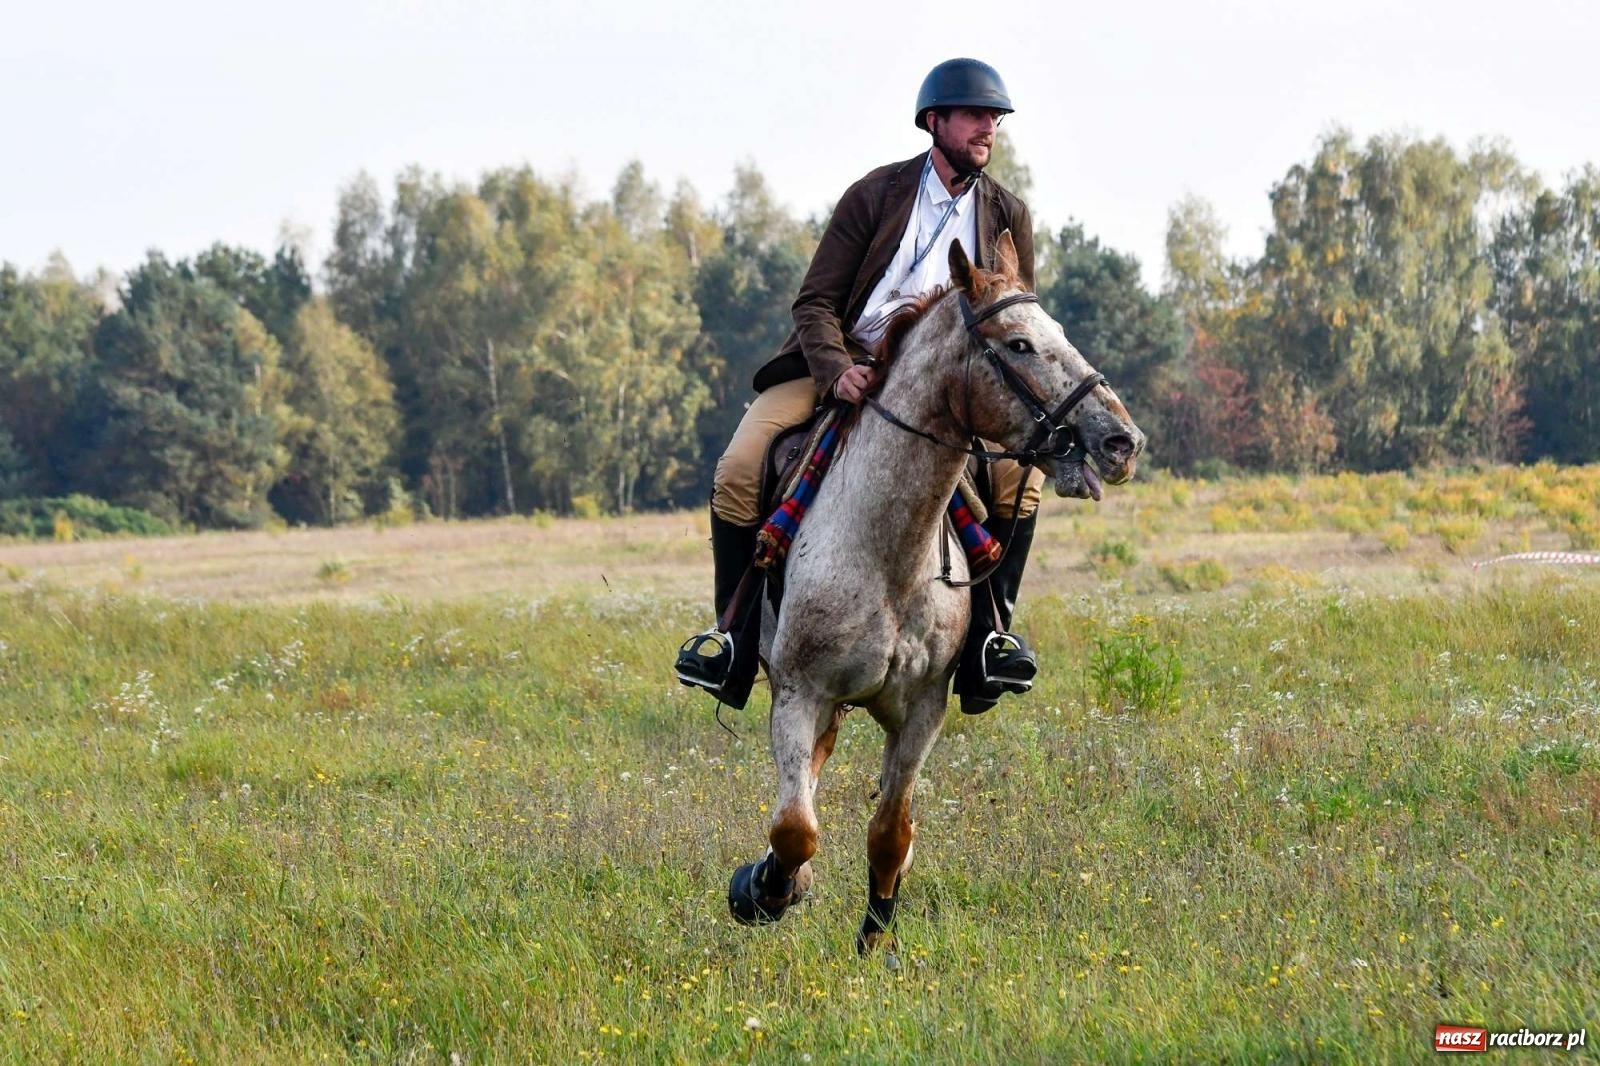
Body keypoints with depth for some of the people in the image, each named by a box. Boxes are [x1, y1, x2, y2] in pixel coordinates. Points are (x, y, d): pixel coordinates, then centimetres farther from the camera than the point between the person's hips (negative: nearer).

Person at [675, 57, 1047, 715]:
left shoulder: (1007, 216, 6)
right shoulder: (875, 195, -1)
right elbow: (815, 303, -4)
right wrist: (837, 370, -24)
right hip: (842, 367, -1)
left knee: (1021, 469, -26)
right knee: (738, 470, -23)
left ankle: (988, 631, -13)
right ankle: (733, 630, -7)